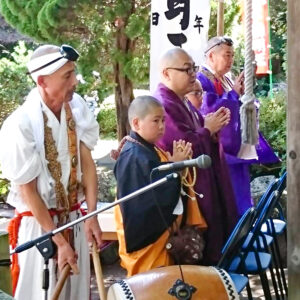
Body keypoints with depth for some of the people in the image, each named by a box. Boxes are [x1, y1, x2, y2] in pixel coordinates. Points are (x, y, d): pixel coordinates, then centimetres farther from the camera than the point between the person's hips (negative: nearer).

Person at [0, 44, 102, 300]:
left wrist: (92, 216, -6)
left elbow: (87, 162, -1)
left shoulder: (76, 106, -9)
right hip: (38, 223, -4)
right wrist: (59, 242, -13)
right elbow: (28, 191, -16)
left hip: (74, 217, 5)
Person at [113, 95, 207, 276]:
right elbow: (156, 195, -26)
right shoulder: (134, 157, -20)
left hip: (160, 233, 10)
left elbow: (171, 189, 18)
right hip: (146, 237, -10)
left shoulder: (150, 151, 10)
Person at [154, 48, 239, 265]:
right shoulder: (162, 105, -20)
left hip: (204, 182, 11)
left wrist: (214, 128, 0)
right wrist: (207, 129, -11)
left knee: (212, 235, 15)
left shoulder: (183, 102, 13)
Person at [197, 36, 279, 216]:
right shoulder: (202, 80, -10)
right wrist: (233, 93, -13)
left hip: (235, 153, 9)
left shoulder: (227, 80, 16)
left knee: (239, 199, 11)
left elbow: (242, 112, 19)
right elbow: (209, 109, -24)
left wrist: (243, 94, 0)